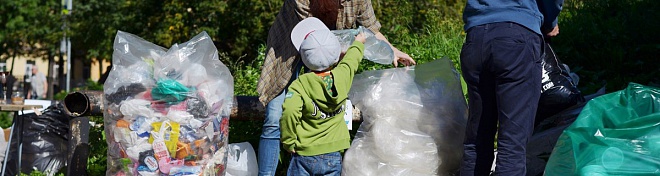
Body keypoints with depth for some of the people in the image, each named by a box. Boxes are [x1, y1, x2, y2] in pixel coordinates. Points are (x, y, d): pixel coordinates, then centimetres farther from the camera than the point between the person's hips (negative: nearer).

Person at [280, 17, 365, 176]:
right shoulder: (343, 76, -4)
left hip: (304, 154, -3)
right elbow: (351, 59, 19)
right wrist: (358, 43, 40)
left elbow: (289, 112, -27)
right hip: (333, 156, 3)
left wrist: (288, 142, -13)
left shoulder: (300, 84, -15)